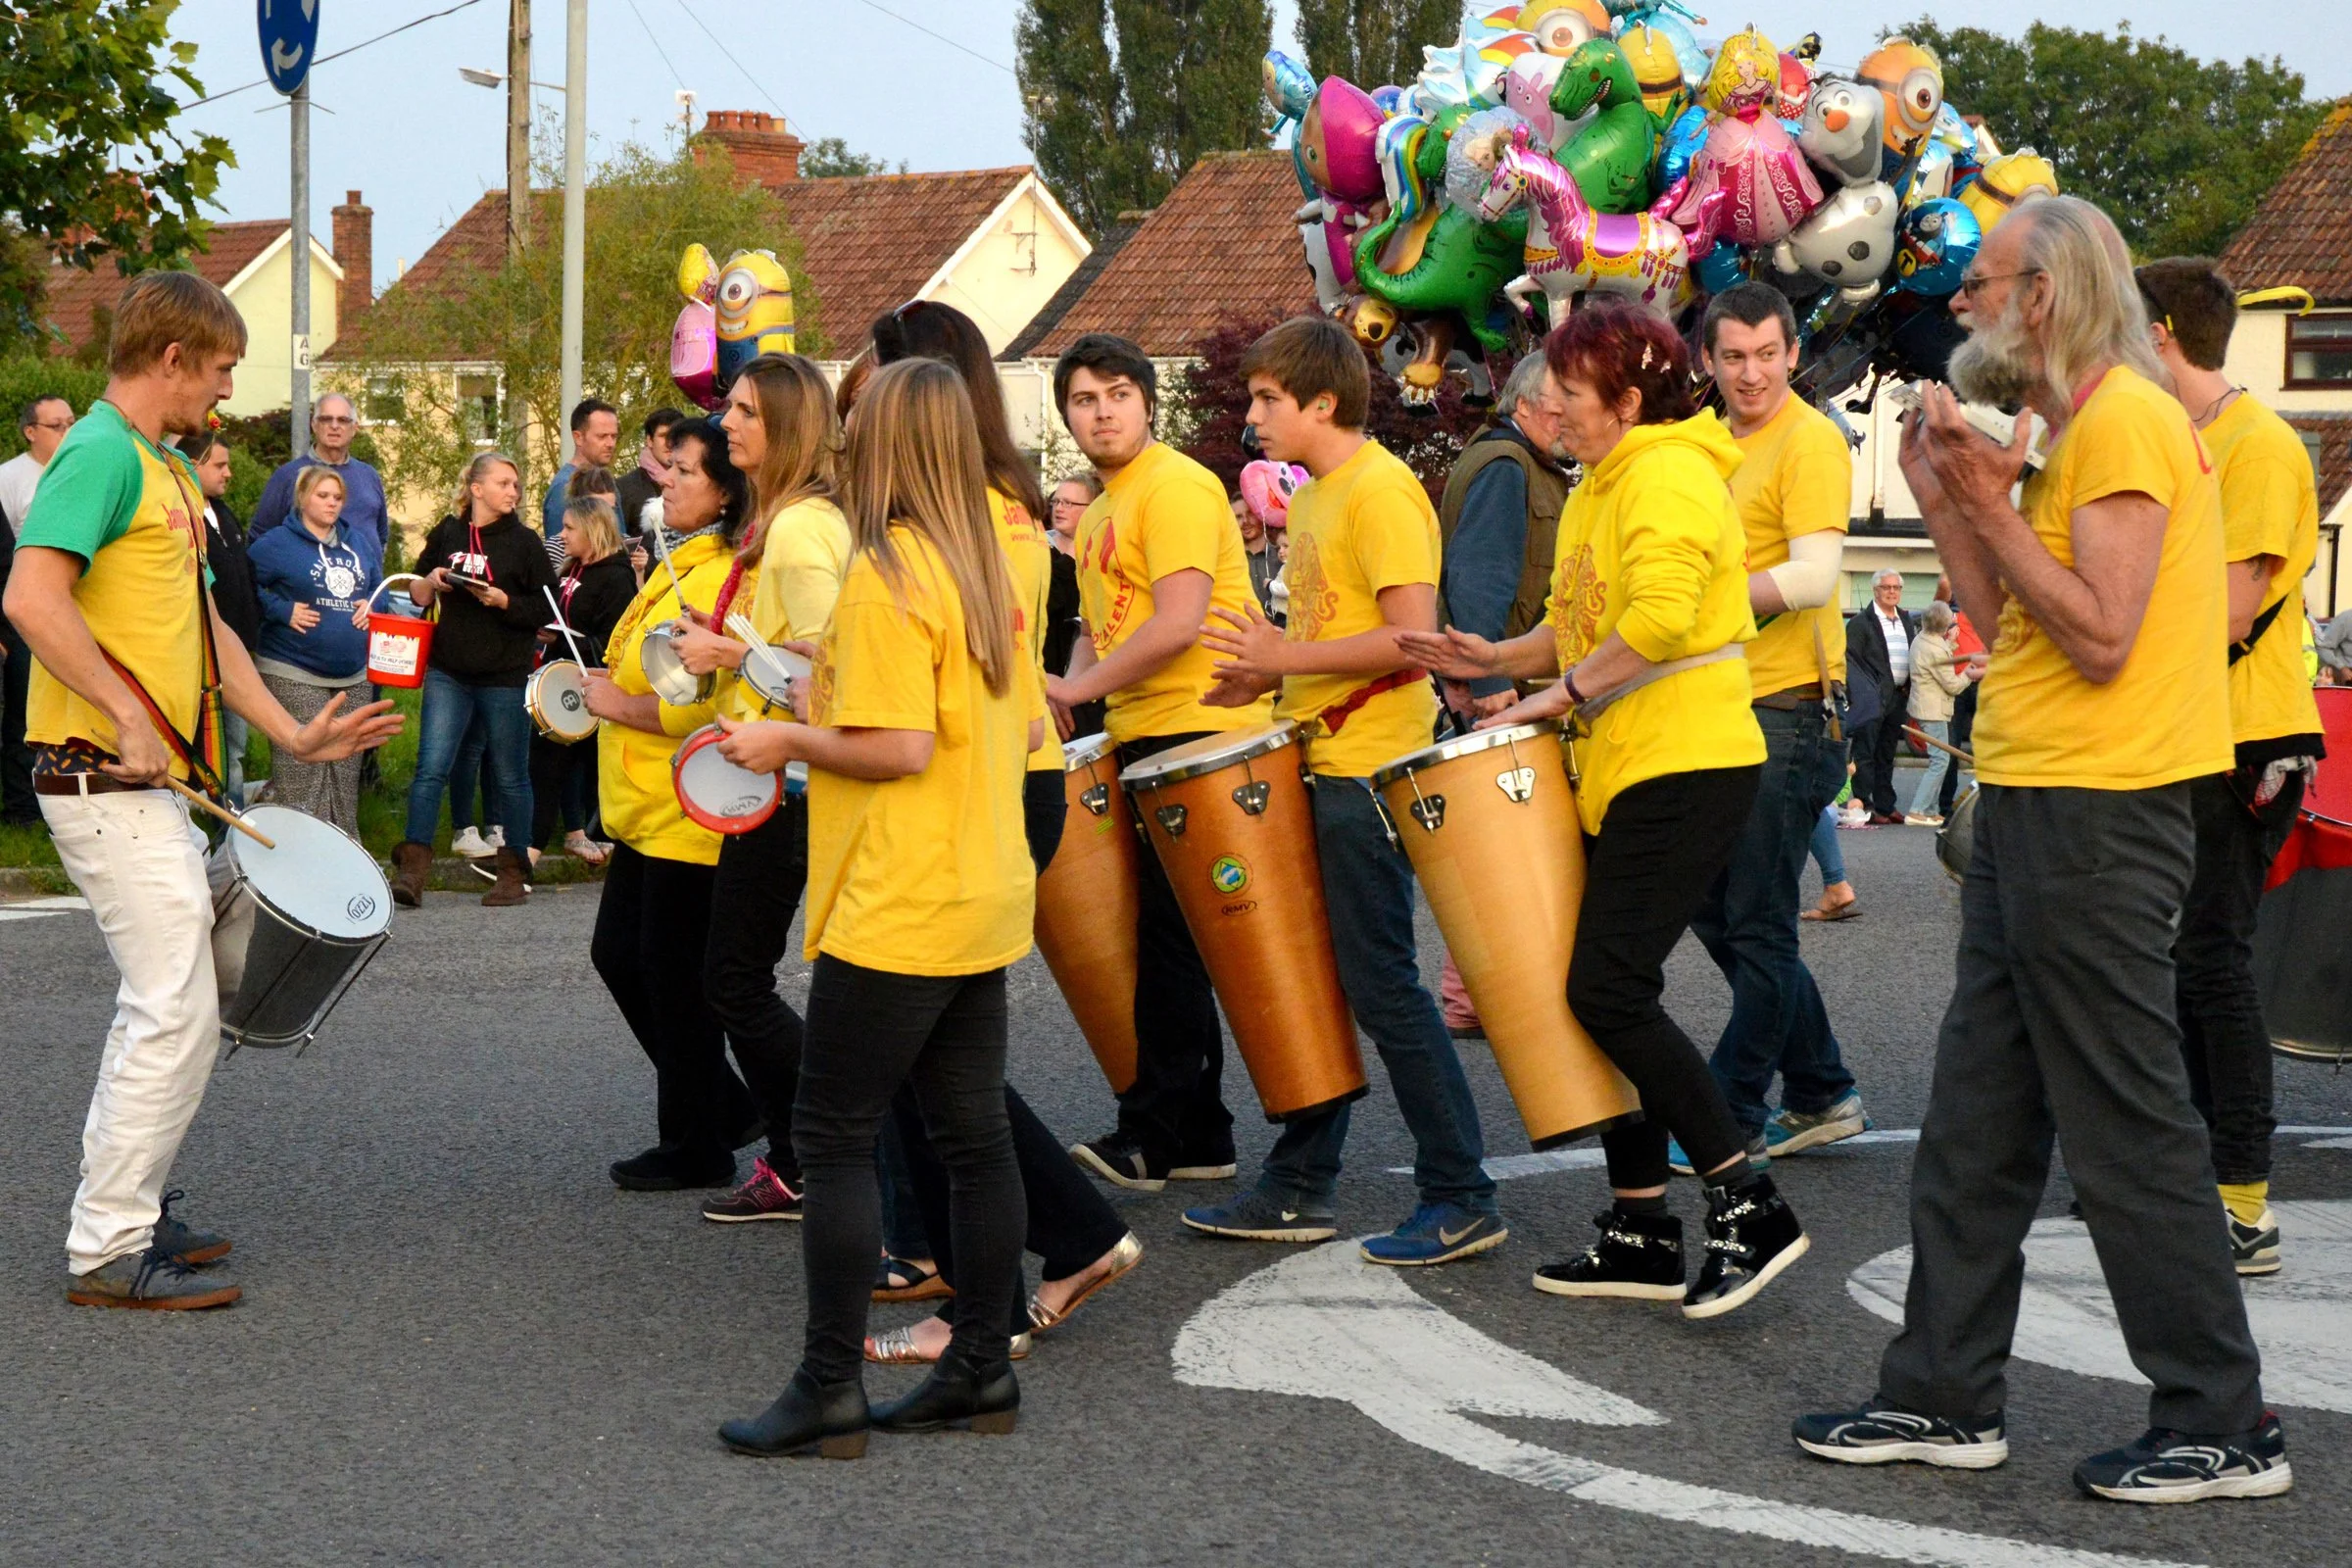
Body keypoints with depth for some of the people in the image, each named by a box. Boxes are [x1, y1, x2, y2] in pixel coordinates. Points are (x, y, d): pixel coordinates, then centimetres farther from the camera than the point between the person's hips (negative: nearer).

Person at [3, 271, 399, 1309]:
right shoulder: (102, 453, -13)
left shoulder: (163, 471, 19)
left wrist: (293, 735, 20)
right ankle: (109, 1252, -4)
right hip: (106, 780, -10)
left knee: (163, 1007, 16)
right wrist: (129, 715, -26)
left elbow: (201, 626, 24)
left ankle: (124, 1212, 25)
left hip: (145, 781, 10)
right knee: (177, 1015, -9)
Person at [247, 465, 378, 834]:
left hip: (353, 677, 7)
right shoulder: (277, 544, -5)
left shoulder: (355, 547, 16)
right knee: (303, 770, -11)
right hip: (294, 676, -7)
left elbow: (377, 585, 26)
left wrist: (372, 605, 6)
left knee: (346, 772, 10)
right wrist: (283, 610, -16)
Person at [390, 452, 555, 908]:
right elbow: (419, 594, 18)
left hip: (506, 677, -2)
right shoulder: (446, 534, 6)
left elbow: (547, 609, -3)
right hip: (449, 673, 2)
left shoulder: (523, 542, -1)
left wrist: (503, 601, -17)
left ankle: (513, 870, 17)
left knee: (510, 777, 6)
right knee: (431, 768, -7)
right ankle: (412, 867, -7)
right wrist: (430, 584, -4)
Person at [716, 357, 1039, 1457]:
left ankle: (830, 1389, -2)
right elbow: (1027, 727, 16)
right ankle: (982, 1369, 18)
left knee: (833, 1135, -3)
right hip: (984, 899, 9)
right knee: (972, 1135, 12)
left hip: (895, 909, -9)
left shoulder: (882, 578, -16)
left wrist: (787, 739, -8)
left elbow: (897, 748, -22)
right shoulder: (984, 571, 10)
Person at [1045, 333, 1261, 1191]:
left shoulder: (1175, 487, -11)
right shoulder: (1100, 513, 19)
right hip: (1142, 737, 10)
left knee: (1168, 937, -9)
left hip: (1202, 732, -10)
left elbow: (1178, 623, -20)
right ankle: (1200, 1136, 15)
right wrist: (1070, 689, 5)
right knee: (1167, 943, 10)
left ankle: (1151, 1133, -6)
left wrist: (1079, 687, -14)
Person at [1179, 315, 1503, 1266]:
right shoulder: (1313, 499, 16)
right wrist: (1265, 678, 10)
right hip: (1319, 766, 10)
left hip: (1371, 770, -10)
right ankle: (1299, 1191, 20)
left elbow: (1412, 637, -22)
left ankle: (1462, 1200, 0)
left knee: (1379, 984, -7)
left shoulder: (1381, 491, -14)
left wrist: (1286, 656, -21)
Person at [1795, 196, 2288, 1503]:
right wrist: (1947, 500, 11)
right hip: (2035, 808, 10)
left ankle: (2224, 1427, 3)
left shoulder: (2125, 420, -14)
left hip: (2097, 817, -10)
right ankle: (1947, 1397, 21)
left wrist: (1992, 505, -16)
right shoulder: (2073, 431, 17)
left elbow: (2100, 640, -22)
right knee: (1976, 1123, 13)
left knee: (2130, 1129, -5)